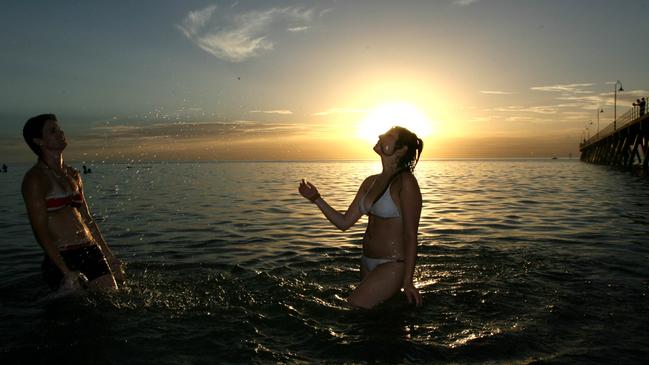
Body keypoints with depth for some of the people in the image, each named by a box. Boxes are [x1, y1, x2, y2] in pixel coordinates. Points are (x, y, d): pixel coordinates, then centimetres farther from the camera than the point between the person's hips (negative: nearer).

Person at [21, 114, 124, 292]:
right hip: (61, 259, -6)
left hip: (92, 252, 6)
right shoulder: (35, 179, -7)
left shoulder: (73, 175, 13)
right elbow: (41, 231, -11)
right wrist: (67, 272, -16)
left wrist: (109, 256, 16)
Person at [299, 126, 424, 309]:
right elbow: (344, 222, 7)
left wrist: (407, 282, -17)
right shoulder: (370, 182, 7)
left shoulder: (405, 182, -14)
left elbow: (411, 235, -15)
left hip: (392, 266, -8)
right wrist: (317, 199, -3)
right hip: (368, 263, 8)